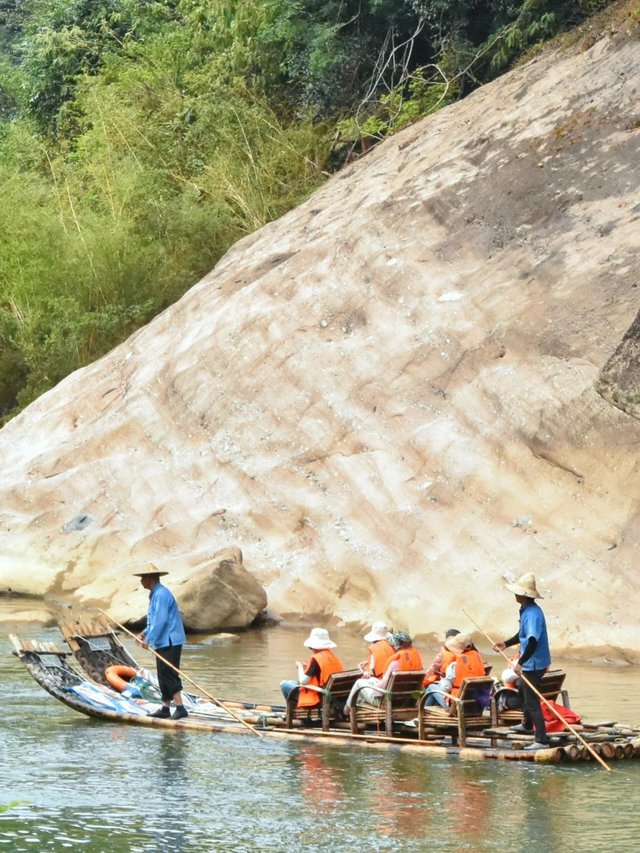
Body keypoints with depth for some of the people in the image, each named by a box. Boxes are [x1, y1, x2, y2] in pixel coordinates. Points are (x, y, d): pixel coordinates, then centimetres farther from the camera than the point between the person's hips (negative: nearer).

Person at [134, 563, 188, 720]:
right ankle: (165, 708, 17)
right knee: (163, 676, 12)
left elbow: (161, 620, -23)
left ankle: (180, 708, -18)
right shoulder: (155, 594, 18)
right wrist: (145, 633, 16)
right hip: (163, 642, 11)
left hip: (169, 642, -11)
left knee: (168, 675, -14)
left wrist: (149, 639, -22)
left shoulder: (161, 595, -16)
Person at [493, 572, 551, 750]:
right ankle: (527, 725, 50)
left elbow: (532, 641, -35)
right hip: (530, 663, 11)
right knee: (522, 691, 31)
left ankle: (541, 740, -11)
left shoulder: (533, 614, -26)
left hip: (534, 663, -11)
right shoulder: (526, 610, 8)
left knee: (532, 701, -10)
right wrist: (506, 644, 22)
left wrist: (520, 663, -39)